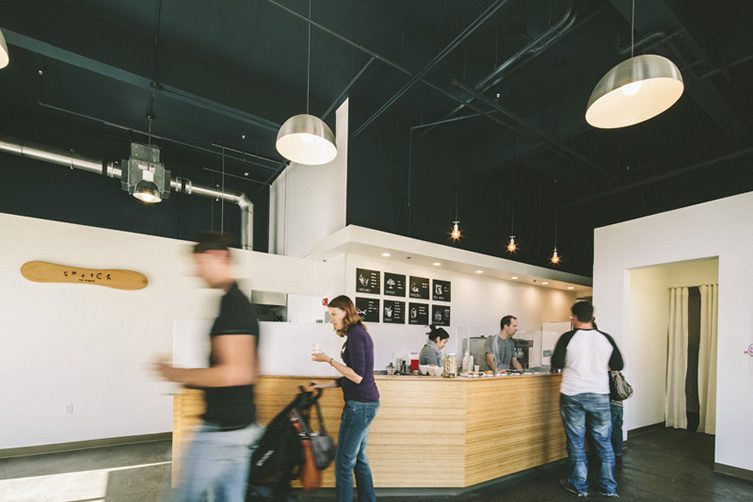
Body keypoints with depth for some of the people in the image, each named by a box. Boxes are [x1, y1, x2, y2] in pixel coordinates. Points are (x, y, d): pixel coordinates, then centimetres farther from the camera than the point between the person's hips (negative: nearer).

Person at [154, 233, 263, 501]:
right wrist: (191, 379, 16)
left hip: (222, 429, -9)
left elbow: (233, 373, -26)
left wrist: (177, 374, -13)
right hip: (239, 425, 9)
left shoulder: (232, 304, -19)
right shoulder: (243, 303, 12)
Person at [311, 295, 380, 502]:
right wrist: (324, 385, 14)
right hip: (365, 402, 10)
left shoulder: (355, 334, -16)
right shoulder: (358, 333, 12)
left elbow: (357, 376, -20)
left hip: (360, 404, -10)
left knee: (344, 462, 1)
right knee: (359, 458, 18)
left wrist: (329, 360, -14)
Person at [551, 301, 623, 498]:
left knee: (576, 442, 9)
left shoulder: (568, 337, -10)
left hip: (572, 395, -2)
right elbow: (618, 365, 6)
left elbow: (556, 364, -7)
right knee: (604, 442, 14)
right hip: (599, 395, 3)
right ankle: (609, 487, 23)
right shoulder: (606, 338, -2)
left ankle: (579, 486, 18)